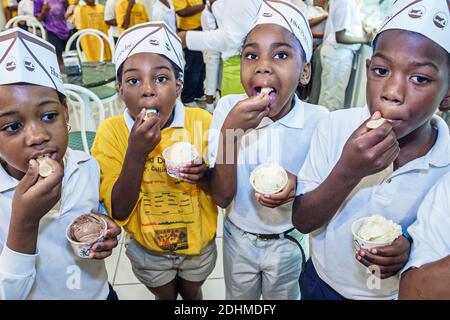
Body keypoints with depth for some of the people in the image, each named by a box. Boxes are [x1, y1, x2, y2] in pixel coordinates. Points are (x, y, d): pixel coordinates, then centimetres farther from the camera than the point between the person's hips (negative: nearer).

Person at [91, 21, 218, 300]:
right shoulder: (111, 132, -20)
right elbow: (118, 212, -21)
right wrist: (136, 152, -33)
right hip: (148, 251, 0)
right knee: (165, 296, 28)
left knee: (192, 293, 29)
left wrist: (204, 176, -31)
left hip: (199, 244, 1)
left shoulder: (201, 121, -20)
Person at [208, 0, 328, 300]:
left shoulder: (319, 120, -21)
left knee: (283, 296, 26)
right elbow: (222, 197, -20)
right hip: (238, 237, 2)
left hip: (289, 242, -1)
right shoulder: (228, 108, -19)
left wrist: (300, 186, -31)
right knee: (238, 297, 27)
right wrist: (230, 129, -33)